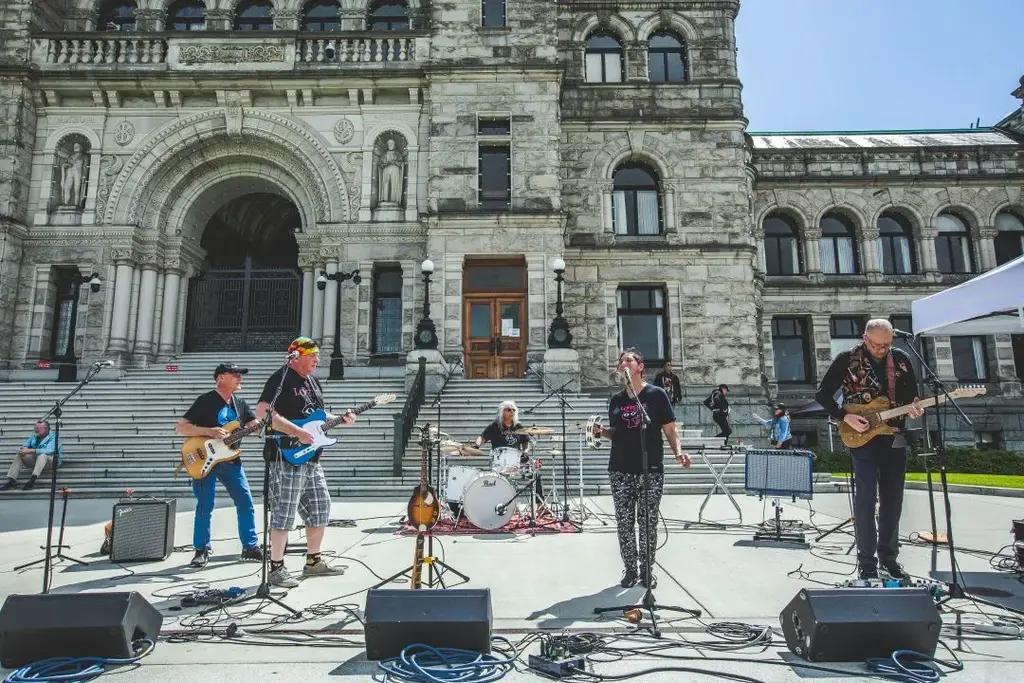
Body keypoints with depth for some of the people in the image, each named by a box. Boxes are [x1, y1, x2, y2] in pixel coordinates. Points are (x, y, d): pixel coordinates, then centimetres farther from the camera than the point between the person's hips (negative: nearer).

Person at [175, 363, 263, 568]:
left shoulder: (240, 403, 10)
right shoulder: (205, 400, -9)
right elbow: (179, 428, -12)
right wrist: (210, 431, -23)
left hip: (230, 460, 5)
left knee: (246, 503, 2)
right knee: (205, 507, -1)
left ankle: (250, 548, 11)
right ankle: (202, 550, 15)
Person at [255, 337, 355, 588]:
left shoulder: (313, 382, 17)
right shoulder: (281, 379, -11)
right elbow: (262, 412, -21)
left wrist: (340, 420, 9)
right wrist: (297, 432, -25)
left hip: (311, 458, 9)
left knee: (320, 510, 13)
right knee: (284, 513, -5)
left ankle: (313, 561, 26)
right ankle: (276, 568, 7)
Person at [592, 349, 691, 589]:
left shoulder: (656, 394, -1)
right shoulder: (616, 400, 9)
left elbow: (669, 429, -1)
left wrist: (678, 451, -17)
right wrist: (602, 432, -4)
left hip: (651, 471, -3)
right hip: (620, 471, 3)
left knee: (648, 522, 4)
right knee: (624, 522, 5)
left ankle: (647, 569, 20)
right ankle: (630, 569, 19)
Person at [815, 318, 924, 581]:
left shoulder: (901, 359, 4)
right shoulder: (847, 360, -7)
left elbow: (912, 393, 13)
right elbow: (822, 395, -5)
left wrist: (914, 408, -10)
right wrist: (845, 417, -15)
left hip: (894, 438, 4)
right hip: (862, 438, -4)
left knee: (893, 500, 10)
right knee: (865, 498, -7)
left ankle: (888, 555, 25)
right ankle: (866, 561, 2)